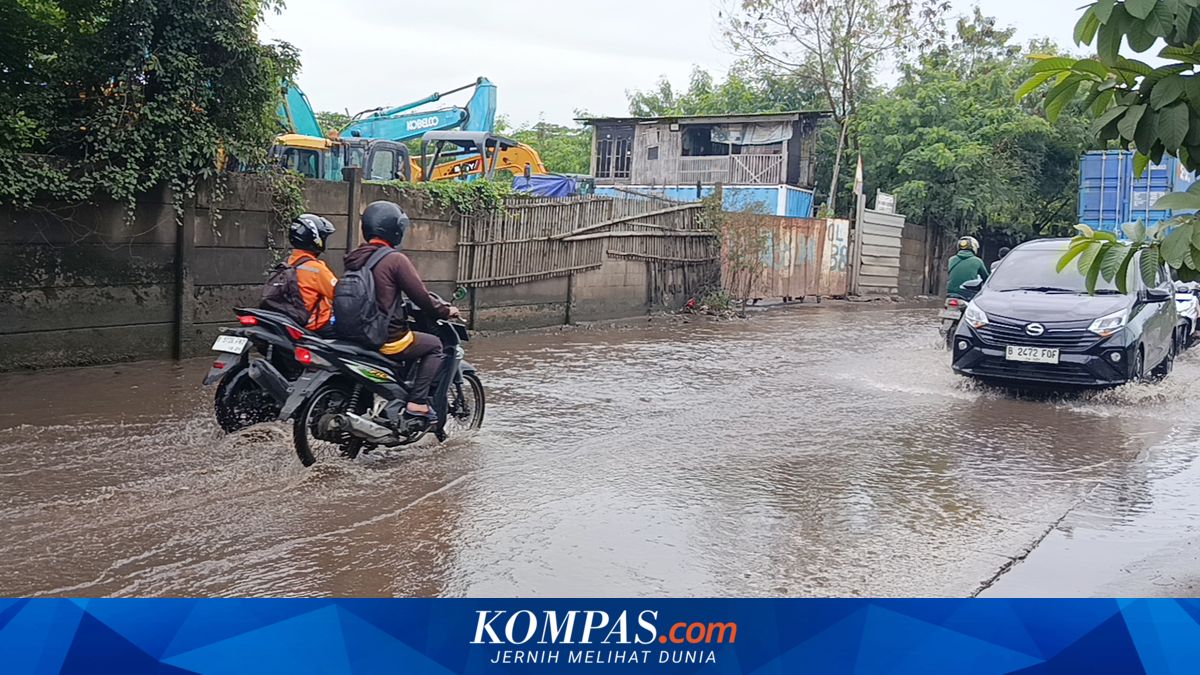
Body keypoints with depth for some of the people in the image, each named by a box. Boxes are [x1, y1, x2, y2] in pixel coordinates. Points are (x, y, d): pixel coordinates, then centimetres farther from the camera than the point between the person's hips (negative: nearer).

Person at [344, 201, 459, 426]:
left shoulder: (354, 258, 8)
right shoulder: (395, 259, -15)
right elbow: (420, 296, -13)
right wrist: (445, 311, 5)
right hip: (388, 339, -8)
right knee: (435, 346, 13)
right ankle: (417, 403, 1)